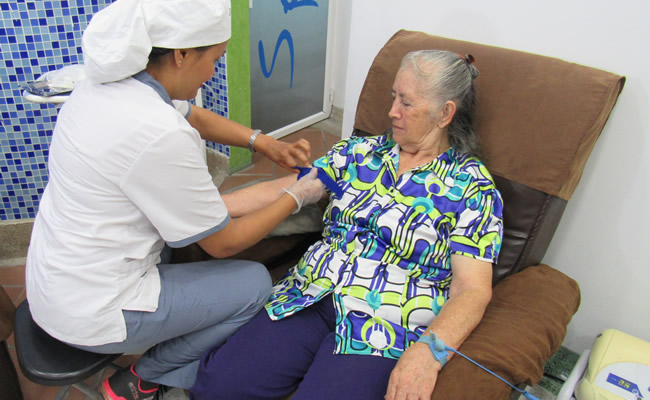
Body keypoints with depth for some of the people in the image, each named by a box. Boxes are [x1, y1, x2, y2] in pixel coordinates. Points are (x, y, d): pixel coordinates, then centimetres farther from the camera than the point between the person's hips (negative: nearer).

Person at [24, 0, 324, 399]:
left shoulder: (110, 83, -4)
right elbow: (224, 243, -18)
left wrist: (263, 142, 7)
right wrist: (296, 196, -6)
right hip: (91, 313, -8)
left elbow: (193, 116, 15)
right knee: (254, 284, -1)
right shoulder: (159, 134, -30)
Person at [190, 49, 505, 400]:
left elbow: (473, 289, -9)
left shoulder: (471, 186, -1)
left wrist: (428, 351, -26)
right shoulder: (361, 151, 13)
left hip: (381, 330, -3)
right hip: (308, 299, 4)